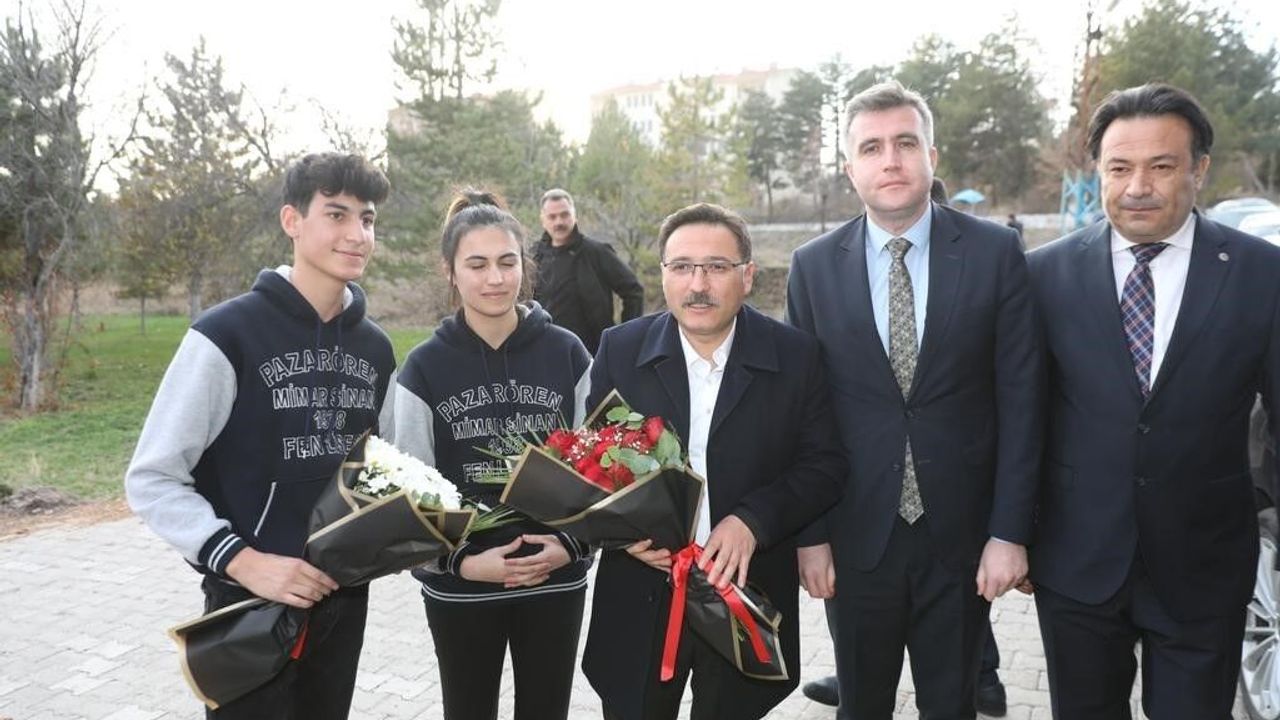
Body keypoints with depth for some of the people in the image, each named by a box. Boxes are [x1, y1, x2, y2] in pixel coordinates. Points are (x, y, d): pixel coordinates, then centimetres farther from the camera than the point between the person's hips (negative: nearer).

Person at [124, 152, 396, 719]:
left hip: (345, 598, 6)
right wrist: (244, 561, -21)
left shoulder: (375, 348, 4)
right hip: (252, 604, -5)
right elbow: (152, 480, -12)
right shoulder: (227, 333, -13)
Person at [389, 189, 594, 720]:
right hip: (459, 588, 0)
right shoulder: (424, 367, -5)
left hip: (556, 580, 1)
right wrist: (461, 561, -16)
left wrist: (573, 544, -14)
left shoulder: (566, 354, -4)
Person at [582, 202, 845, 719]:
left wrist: (752, 521, -20)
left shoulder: (795, 356, -6)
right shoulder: (620, 350, -3)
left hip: (747, 594, 0)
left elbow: (823, 466, -5)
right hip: (640, 599, 1)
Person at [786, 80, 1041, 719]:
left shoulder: (994, 253, -4)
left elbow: (1019, 401, -4)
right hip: (856, 535, 1)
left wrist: (1010, 530, -6)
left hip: (961, 533, 0)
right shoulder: (813, 267, -2)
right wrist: (810, 534, -2)